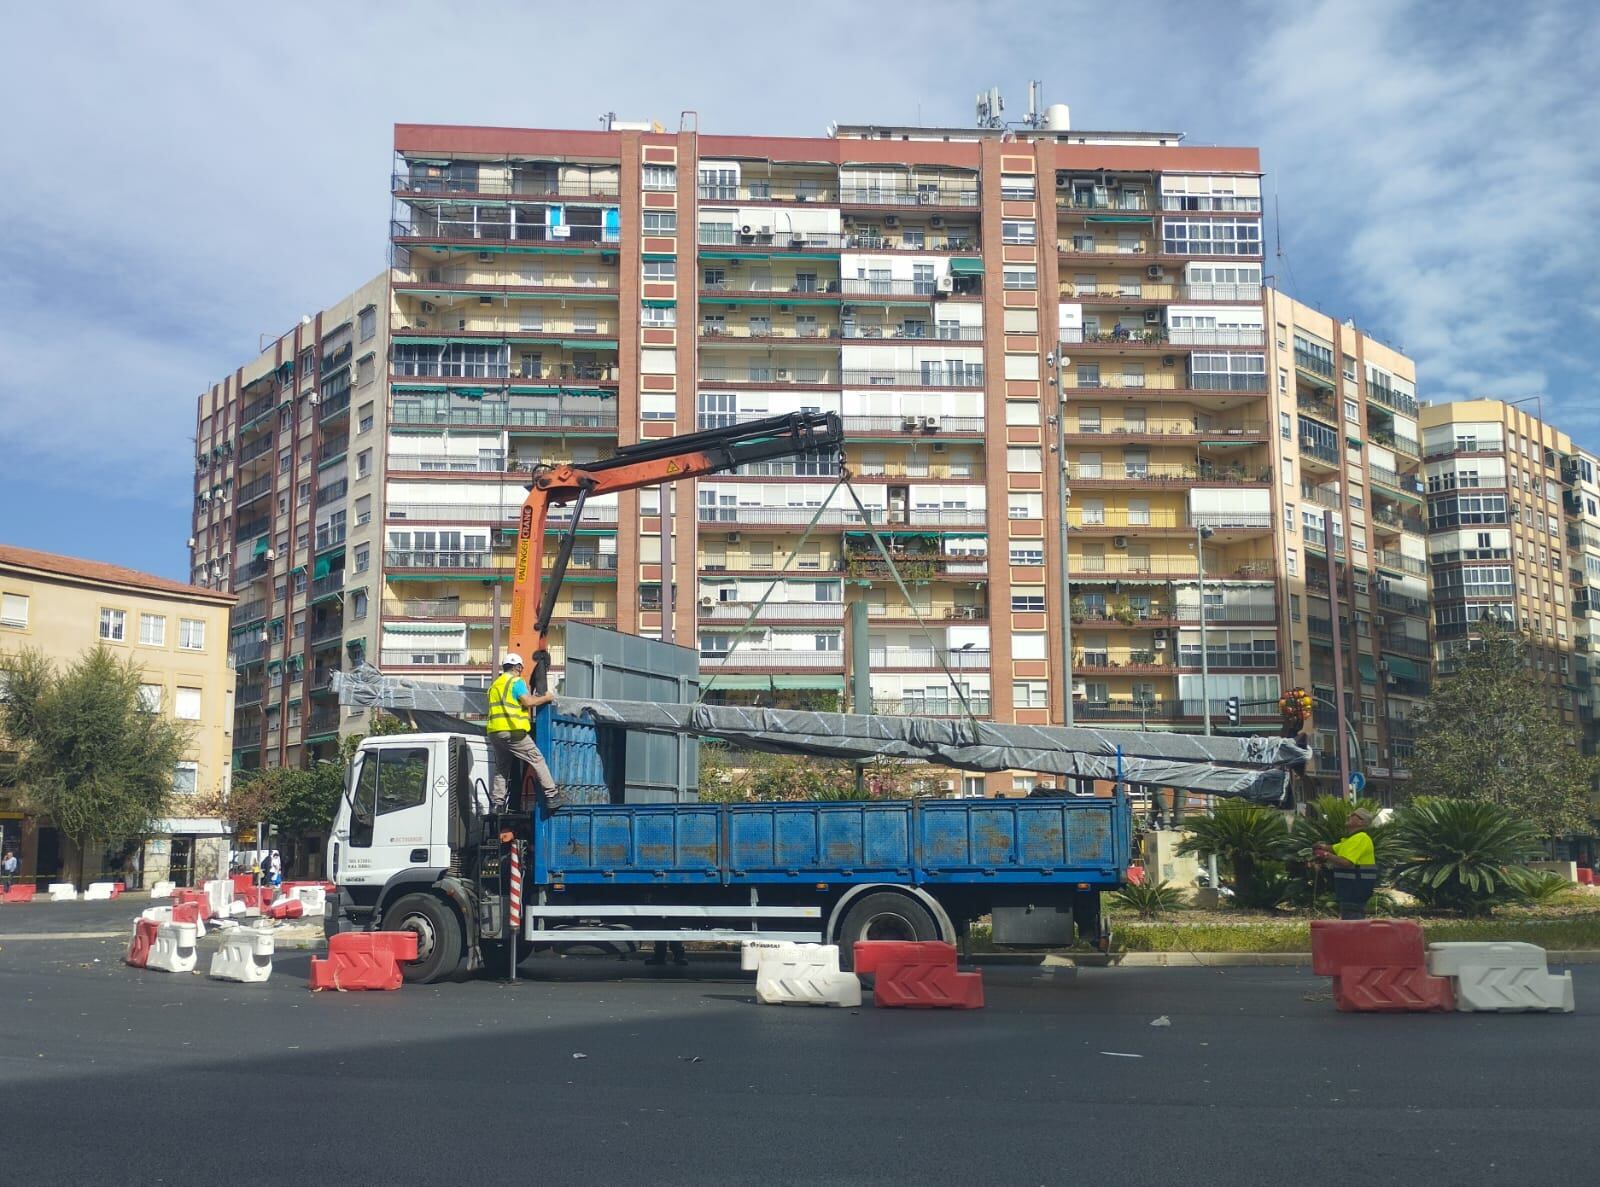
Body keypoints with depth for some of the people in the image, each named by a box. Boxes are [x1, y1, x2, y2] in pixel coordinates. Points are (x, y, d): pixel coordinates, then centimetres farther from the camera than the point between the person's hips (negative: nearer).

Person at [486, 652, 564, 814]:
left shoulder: (495, 684, 23)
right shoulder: (516, 681, -2)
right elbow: (528, 702, -13)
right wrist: (546, 698, 1)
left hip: (495, 732, 8)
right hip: (513, 731, -8)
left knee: (501, 768, 14)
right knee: (537, 760, -3)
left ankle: (496, 804, 9)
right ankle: (551, 796, -7)